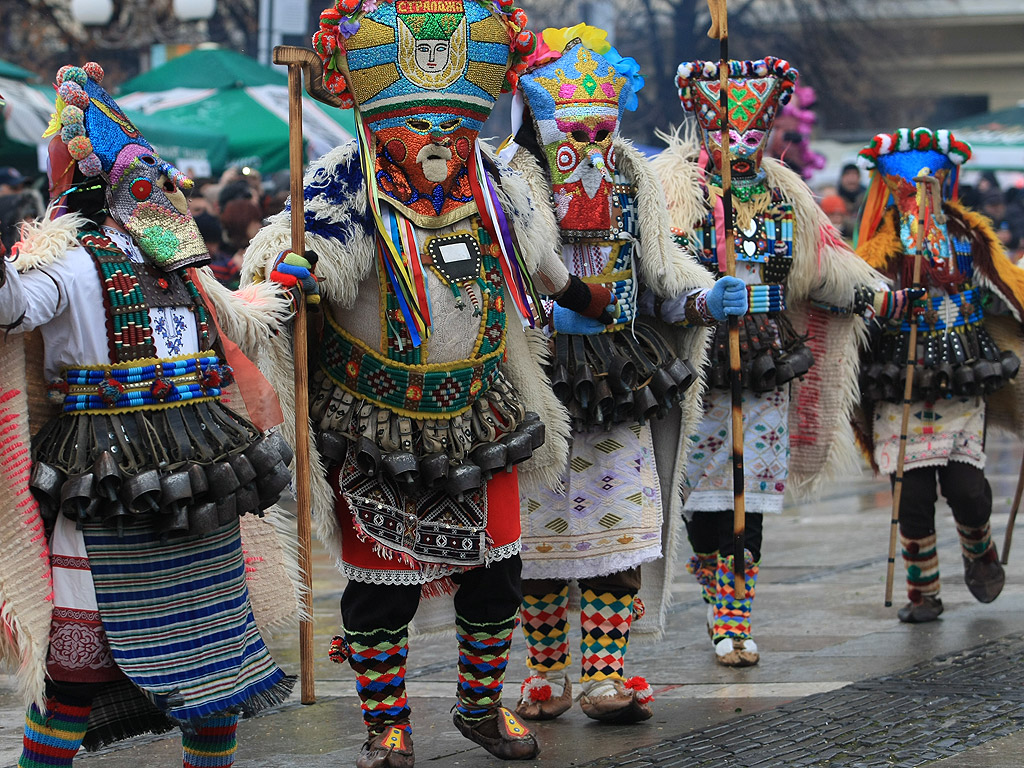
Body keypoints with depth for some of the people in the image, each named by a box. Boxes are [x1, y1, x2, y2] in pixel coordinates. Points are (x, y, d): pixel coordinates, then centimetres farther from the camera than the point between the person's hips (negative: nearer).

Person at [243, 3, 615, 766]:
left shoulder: (495, 182, 1)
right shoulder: (348, 185, -16)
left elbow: (537, 261, 21)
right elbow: (294, 245, -24)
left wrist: (581, 296, 37)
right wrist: (283, 266, -47)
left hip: (479, 413, 5)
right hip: (377, 427, -4)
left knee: (496, 572, 11)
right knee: (381, 583, 1)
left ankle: (482, 705, 30)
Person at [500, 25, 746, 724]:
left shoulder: (634, 180, 12)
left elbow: (662, 263, 11)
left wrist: (704, 299, -9)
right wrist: (546, 312, -31)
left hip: (622, 377, 4)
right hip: (541, 380, -4)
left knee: (619, 529, 1)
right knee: (541, 530, 3)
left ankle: (605, 677, 6)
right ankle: (548, 675, 16)